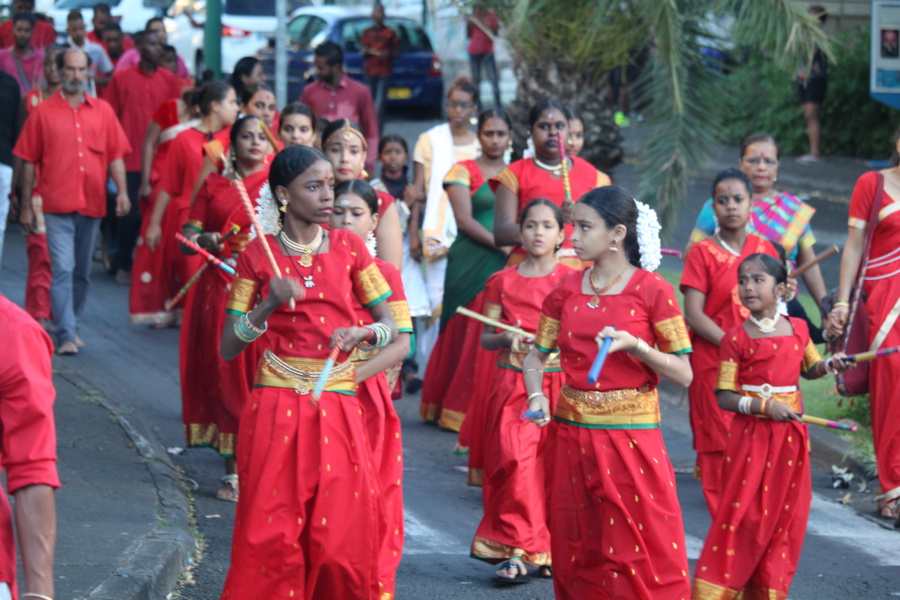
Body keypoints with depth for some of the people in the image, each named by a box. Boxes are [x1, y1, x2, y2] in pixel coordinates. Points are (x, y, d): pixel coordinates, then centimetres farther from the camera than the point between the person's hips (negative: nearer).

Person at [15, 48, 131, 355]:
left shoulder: (102, 111, 8)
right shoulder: (43, 112, 2)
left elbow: (115, 156, 7)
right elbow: (28, 161, 3)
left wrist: (122, 191, -7)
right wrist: (26, 206, 1)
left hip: (92, 204, 3)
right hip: (57, 205, -3)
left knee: (82, 272, 12)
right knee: (62, 269, -10)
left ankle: (71, 326, 26)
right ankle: (66, 336, -11)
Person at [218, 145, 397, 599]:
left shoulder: (348, 248, 6)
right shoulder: (259, 255, 2)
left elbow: (391, 328, 8)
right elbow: (228, 348, 1)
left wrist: (361, 332, -14)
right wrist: (271, 304, -14)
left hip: (337, 411, 1)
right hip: (276, 408, -1)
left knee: (339, 540, -2)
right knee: (271, 536, -3)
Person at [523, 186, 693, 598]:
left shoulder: (651, 291, -7)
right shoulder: (567, 289, 6)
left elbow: (683, 374, -7)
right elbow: (536, 356, 12)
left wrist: (633, 345, -20)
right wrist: (536, 396, -8)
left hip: (630, 439, -4)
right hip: (571, 436, 4)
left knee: (640, 557, -2)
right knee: (578, 557, 11)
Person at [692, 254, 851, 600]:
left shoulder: (798, 330, 4)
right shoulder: (736, 339, -8)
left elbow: (809, 369, 22)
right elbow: (725, 397, -10)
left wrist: (830, 366, 1)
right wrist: (764, 406, -22)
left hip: (791, 436, 4)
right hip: (751, 436, -4)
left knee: (786, 518, 7)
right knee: (744, 515, -6)